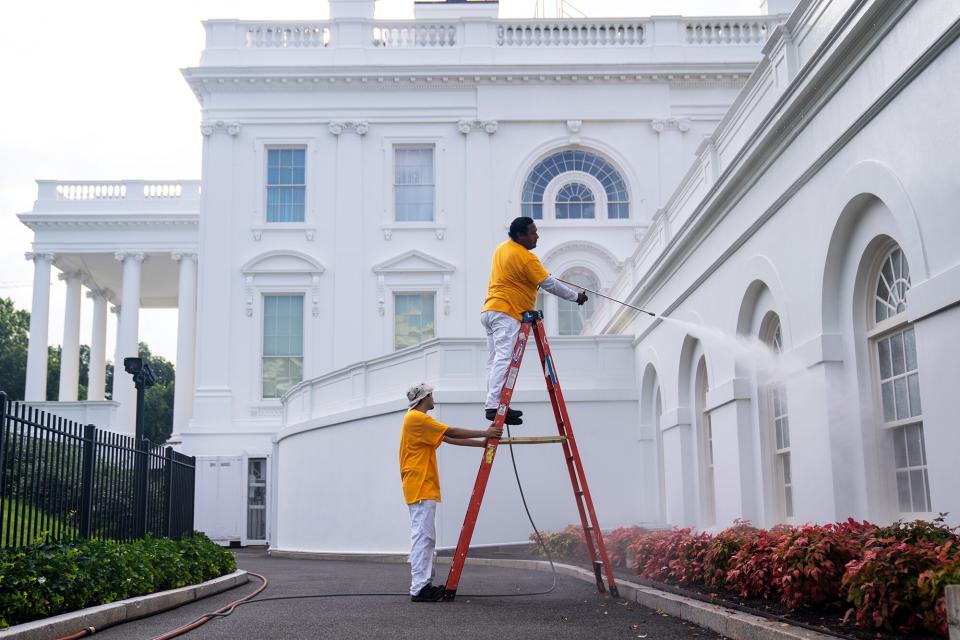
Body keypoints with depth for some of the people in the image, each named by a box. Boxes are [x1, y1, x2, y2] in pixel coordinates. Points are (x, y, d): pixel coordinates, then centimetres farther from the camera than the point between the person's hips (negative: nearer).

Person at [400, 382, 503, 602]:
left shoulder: (419, 419, 21)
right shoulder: (416, 418, -11)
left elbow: (449, 439, 18)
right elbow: (452, 432, -12)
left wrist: (482, 442, 12)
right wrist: (484, 433, -5)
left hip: (424, 488, 11)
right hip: (421, 488, -11)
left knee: (425, 537, 10)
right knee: (423, 536, -12)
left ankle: (422, 584, 12)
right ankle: (419, 589, -14)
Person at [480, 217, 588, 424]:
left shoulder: (502, 248, 17)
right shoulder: (525, 258, -11)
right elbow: (549, 284, -9)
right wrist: (576, 296, 2)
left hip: (490, 310, 10)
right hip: (506, 313, -10)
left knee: (495, 361, 7)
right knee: (504, 359, -17)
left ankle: (493, 405, 6)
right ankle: (494, 405, -26)